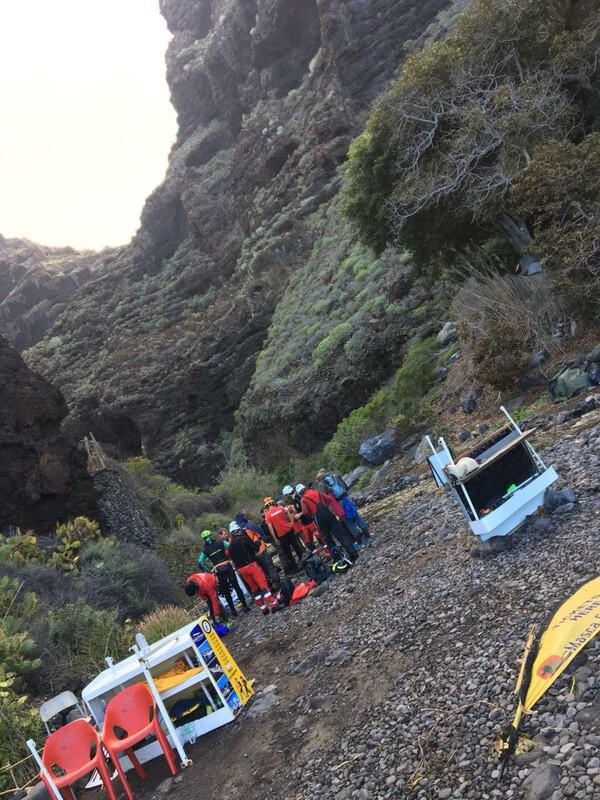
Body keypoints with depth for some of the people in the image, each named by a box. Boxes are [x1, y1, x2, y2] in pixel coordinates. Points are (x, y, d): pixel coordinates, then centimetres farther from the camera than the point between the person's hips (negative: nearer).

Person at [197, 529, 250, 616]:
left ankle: (233, 610, 14)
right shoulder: (220, 542, 2)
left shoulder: (205, 551, 7)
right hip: (227, 567, -1)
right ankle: (245, 606, 3)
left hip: (218, 571, 1)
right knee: (237, 587, 5)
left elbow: (200, 564, 0)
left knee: (226, 592, 12)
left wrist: (209, 571, 8)